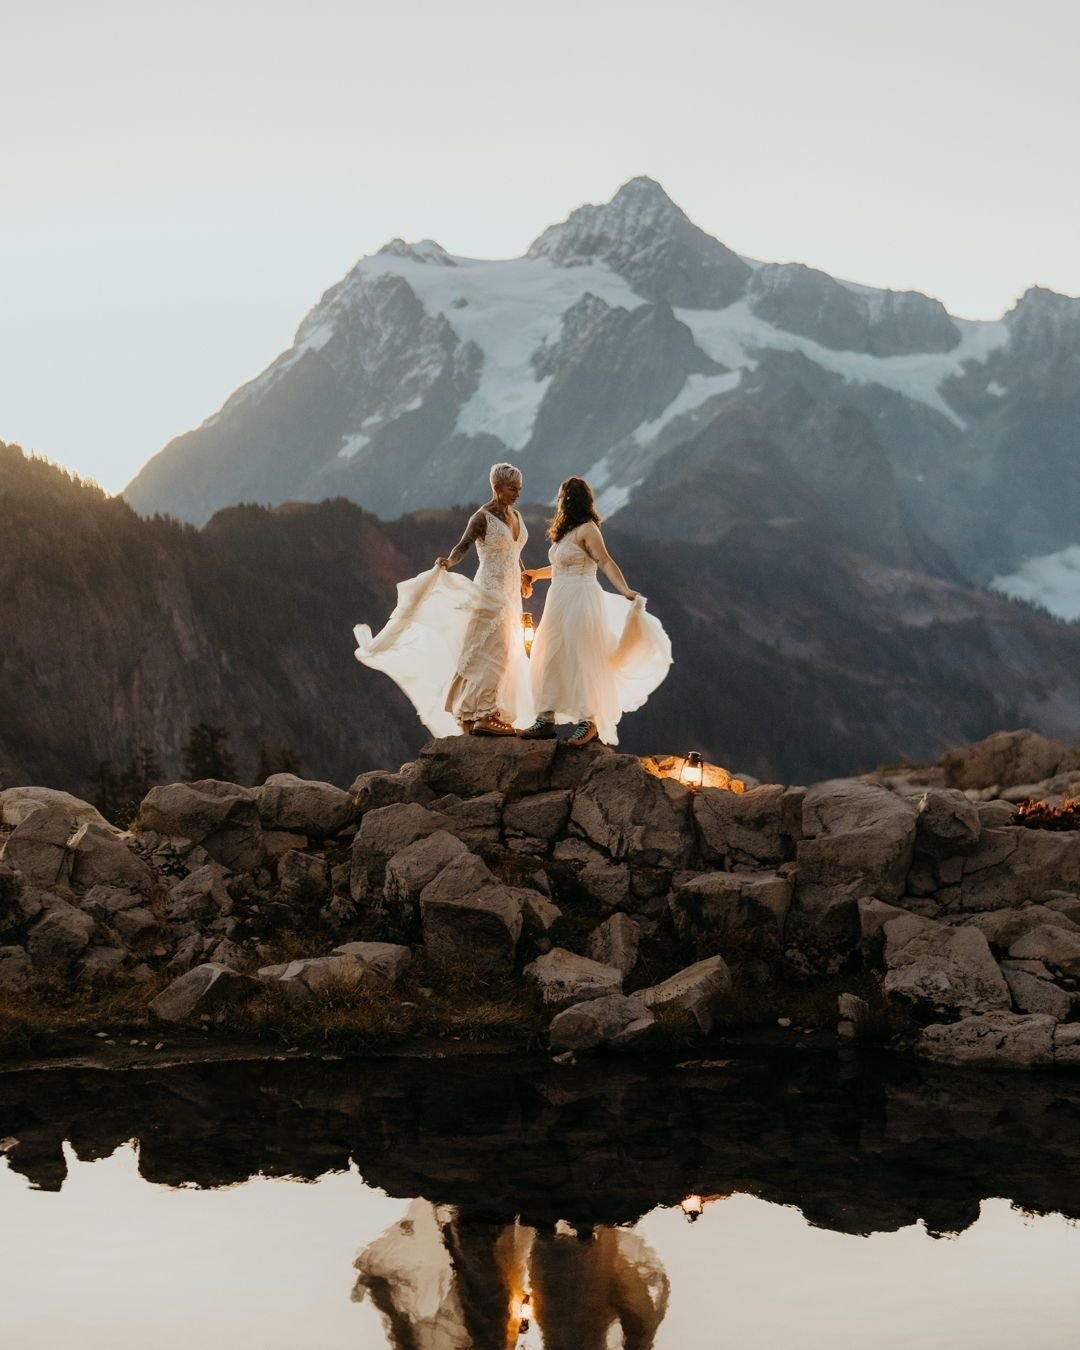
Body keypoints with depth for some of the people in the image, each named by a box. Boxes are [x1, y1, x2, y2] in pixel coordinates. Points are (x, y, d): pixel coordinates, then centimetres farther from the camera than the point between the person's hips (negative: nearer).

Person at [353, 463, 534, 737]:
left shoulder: (515, 515, 12)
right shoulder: (482, 518, -12)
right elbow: (463, 546, -26)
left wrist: (522, 579, 24)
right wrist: (448, 562, -44)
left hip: (510, 593, 8)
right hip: (490, 591, -8)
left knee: (506, 654, 7)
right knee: (490, 650, -13)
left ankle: (491, 713, 11)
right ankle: (481, 714, -13)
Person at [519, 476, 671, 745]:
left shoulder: (586, 530, -12)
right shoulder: (565, 531, 14)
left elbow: (606, 563, -19)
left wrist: (625, 591, -31)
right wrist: (536, 574, 41)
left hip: (581, 602, -9)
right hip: (561, 602, 9)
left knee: (581, 662, -6)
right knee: (550, 660, 7)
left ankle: (589, 722, 0)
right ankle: (546, 720, 10)